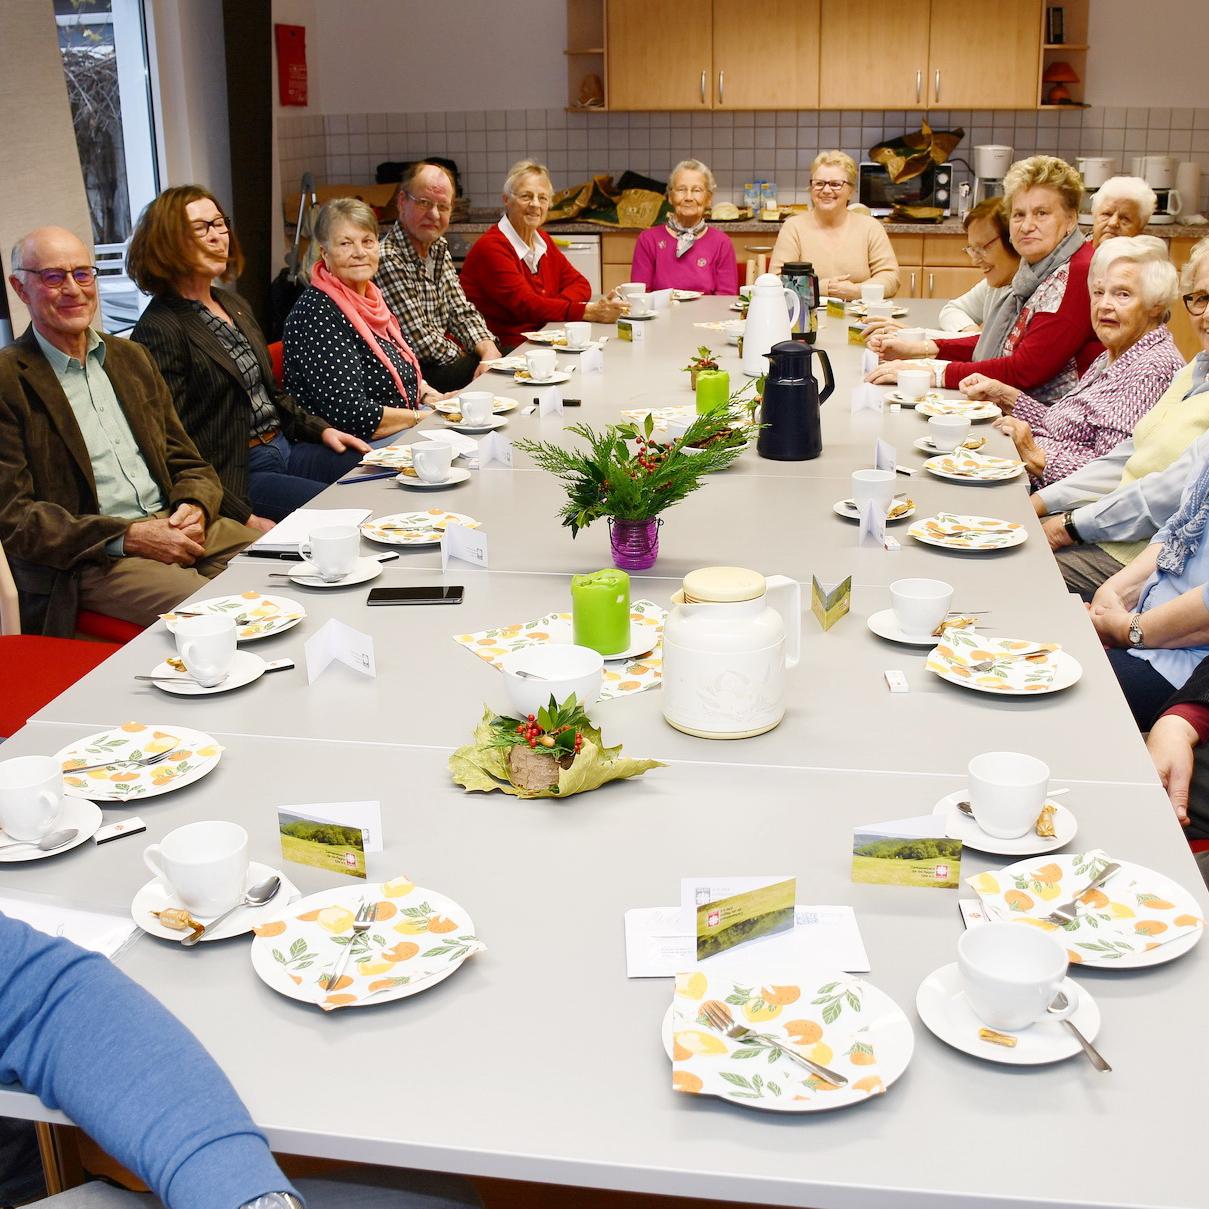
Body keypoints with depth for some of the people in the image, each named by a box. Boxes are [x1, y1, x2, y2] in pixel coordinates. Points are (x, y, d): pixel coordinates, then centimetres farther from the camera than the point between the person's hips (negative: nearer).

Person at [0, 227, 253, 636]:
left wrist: (196, 508, -6)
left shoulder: (131, 357, 18)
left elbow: (188, 463, 19)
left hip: (175, 525, 7)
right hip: (85, 563, -6)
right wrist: (128, 537, -17)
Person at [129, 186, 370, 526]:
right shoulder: (159, 330, -12)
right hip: (235, 477, -9)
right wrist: (244, 518, -23)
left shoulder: (235, 306, 17)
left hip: (285, 448, 9)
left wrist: (322, 430, 11)